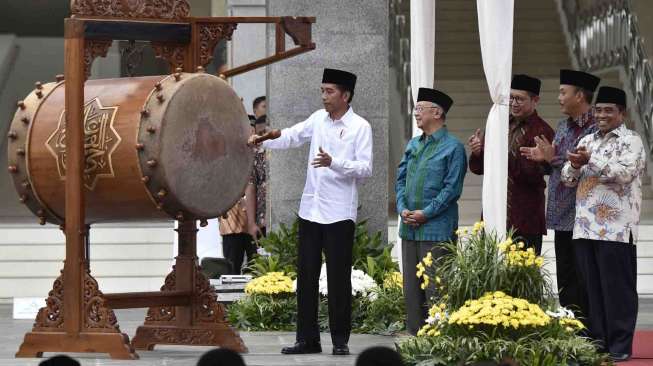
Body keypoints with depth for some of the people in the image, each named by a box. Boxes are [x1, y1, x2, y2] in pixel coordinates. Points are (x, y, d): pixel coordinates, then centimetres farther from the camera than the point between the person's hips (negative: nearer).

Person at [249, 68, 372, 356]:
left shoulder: (360, 127, -6)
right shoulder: (319, 119, 10)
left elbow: (366, 169, -12)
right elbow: (291, 136, 15)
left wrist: (333, 162, -24)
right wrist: (262, 140, -1)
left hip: (339, 213, -6)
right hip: (310, 210, 6)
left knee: (338, 278, 0)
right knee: (306, 277, 8)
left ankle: (340, 340, 8)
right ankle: (307, 339, 14)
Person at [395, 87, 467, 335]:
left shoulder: (452, 147, -6)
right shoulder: (413, 145, 15)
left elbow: (452, 188, -11)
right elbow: (400, 179, 16)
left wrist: (426, 213, -15)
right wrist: (402, 209, 0)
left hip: (436, 229, -7)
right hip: (409, 227, 7)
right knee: (411, 286, 10)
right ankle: (414, 333, 17)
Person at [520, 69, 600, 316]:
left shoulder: (595, 128, -12)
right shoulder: (563, 126, 15)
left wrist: (554, 158, -17)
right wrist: (544, 158, 2)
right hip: (562, 217, 9)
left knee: (580, 286, -5)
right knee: (565, 283, 12)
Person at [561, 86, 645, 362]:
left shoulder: (631, 141, -1)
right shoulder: (587, 141, 19)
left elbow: (624, 173, -17)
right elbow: (568, 180, 17)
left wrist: (591, 159, -15)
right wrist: (574, 165, -5)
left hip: (615, 228, -6)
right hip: (586, 227, 6)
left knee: (617, 288, -4)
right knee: (591, 287, 7)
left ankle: (620, 345, -2)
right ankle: (596, 341, 12)